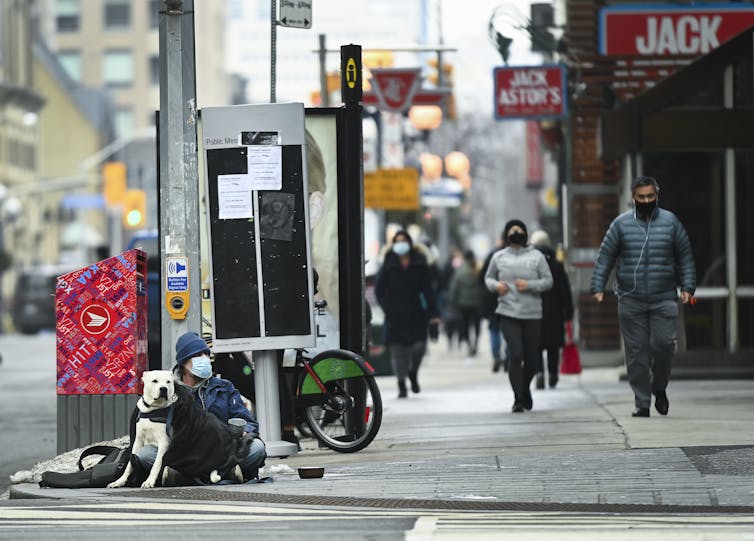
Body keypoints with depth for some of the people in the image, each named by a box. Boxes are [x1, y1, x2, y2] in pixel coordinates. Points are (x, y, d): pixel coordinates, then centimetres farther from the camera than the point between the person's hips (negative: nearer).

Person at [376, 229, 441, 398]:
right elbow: (379, 290, 5)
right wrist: (387, 308, -8)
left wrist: (433, 313, -5)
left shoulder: (420, 265, 4)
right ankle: (401, 385, 5)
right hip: (396, 315, -1)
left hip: (415, 313, 1)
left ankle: (413, 373, 22)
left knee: (419, 346, -7)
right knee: (398, 351, -2)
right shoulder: (389, 265, 2)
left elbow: (427, 289, 2)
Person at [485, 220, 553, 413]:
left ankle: (525, 389, 34)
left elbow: (548, 281, 4)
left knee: (531, 358, 5)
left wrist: (529, 285, -12)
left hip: (532, 314, 1)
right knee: (516, 354, -15)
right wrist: (496, 285, -2)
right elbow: (488, 277, 20)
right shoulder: (499, 257, 9)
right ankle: (518, 399, -9)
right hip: (508, 313, -1)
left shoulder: (536, 256, 5)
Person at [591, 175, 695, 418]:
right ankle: (642, 402, 6)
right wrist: (597, 287, -3)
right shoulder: (621, 224, 5)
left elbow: (685, 257, 11)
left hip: (664, 298, 0)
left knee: (664, 343, -11)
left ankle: (659, 388, 14)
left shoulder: (670, 222, 7)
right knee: (637, 352, 0)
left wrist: (687, 287, 2)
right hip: (631, 301, 0)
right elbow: (605, 257, 5)